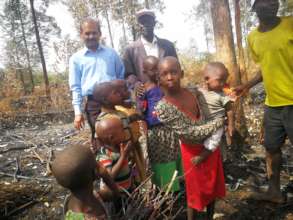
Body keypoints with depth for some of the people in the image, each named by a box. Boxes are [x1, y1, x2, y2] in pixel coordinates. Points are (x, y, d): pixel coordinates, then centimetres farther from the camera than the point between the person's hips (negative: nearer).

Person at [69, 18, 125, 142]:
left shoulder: (111, 53, 13)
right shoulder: (76, 58, 9)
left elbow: (122, 76, 15)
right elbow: (75, 87, 6)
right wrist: (78, 111, -1)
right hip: (93, 104, -1)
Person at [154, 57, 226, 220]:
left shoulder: (193, 92, -7)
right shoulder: (163, 108, -25)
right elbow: (190, 133, -25)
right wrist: (219, 122, -17)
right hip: (193, 152, -5)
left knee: (213, 185, 22)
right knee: (196, 191, 13)